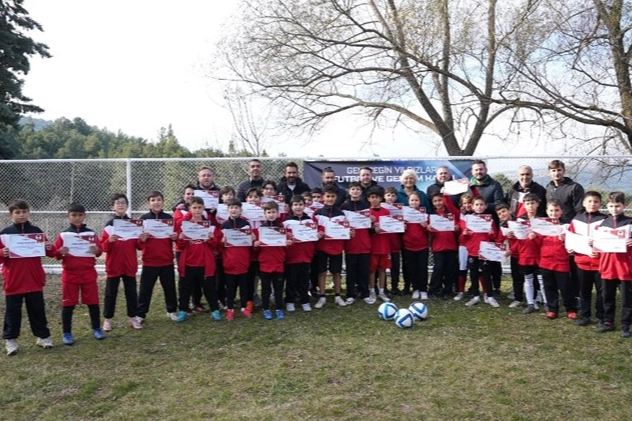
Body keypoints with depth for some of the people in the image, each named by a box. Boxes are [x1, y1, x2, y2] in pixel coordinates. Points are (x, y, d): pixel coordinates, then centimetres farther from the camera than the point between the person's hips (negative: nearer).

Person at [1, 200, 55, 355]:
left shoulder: (36, 231, 4)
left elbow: (50, 253, 8)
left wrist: (50, 248, -12)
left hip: (35, 280, 2)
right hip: (13, 281, -1)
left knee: (38, 309, 11)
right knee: (13, 311, 7)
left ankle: (43, 336, 22)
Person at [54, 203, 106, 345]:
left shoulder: (91, 234, 3)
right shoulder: (63, 235, 0)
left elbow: (98, 251, 5)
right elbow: (56, 254, 1)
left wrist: (97, 250, -17)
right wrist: (60, 252, -21)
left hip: (89, 273, 1)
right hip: (70, 274, -1)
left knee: (93, 302, 7)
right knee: (68, 304, 4)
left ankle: (96, 329, 21)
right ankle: (66, 333, 15)